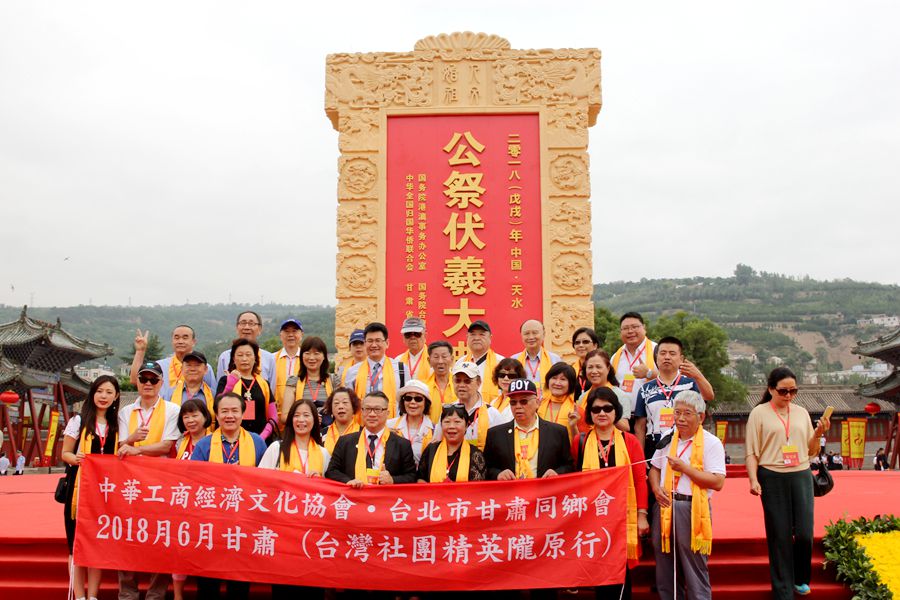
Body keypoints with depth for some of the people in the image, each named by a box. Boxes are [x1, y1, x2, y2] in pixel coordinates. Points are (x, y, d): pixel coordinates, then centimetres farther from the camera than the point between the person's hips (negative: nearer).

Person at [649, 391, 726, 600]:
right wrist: (656, 488, 0)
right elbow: (654, 468, 20)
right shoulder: (667, 439, 12)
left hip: (692, 509, -5)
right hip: (664, 506, 5)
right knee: (665, 572, 14)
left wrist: (685, 468, -17)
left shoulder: (711, 443, -6)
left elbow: (717, 482, -14)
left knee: (695, 572, 1)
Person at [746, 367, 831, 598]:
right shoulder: (759, 413, 0)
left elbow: (811, 451, 16)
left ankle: (800, 579, 24)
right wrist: (754, 480, -13)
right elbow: (752, 453, -2)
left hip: (801, 477, 3)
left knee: (804, 533, -3)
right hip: (772, 478, -3)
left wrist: (818, 434, -2)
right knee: (779, 536, 2)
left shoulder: (802, 413, 11)